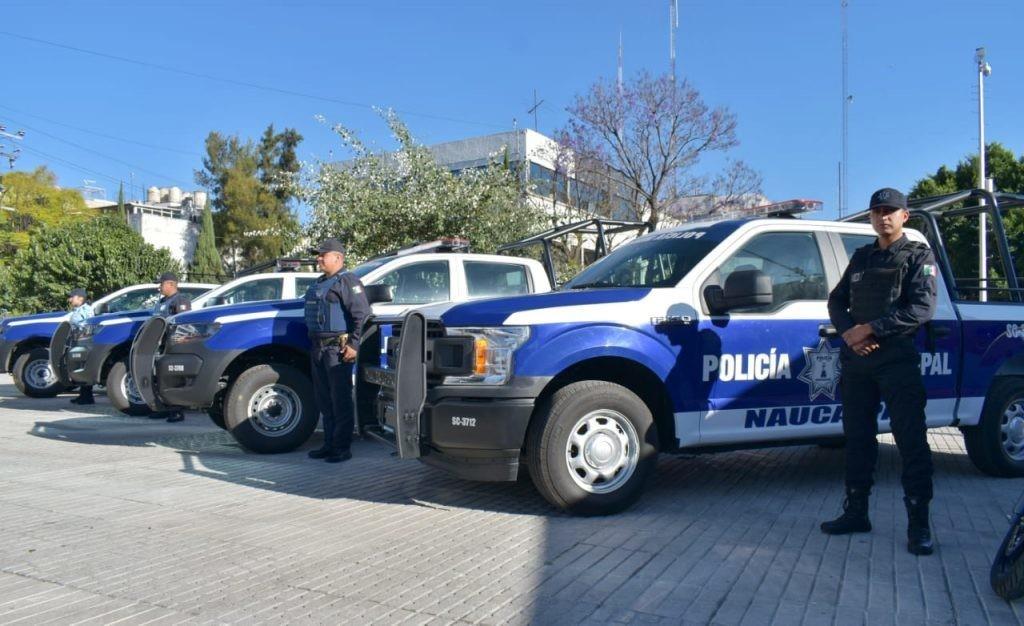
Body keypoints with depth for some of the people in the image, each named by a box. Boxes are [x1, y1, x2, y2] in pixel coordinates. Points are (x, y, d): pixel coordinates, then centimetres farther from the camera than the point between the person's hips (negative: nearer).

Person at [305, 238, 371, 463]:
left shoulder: (347, 281, -8)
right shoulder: (319, 283, 21)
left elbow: (362, 315, -16)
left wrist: (354, 345, -21)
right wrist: (313, 343, 21)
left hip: (337, 349, -9)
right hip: (318, 348, 10)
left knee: (341, 401, -5)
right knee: (324, 401, 13)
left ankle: (342, 448, 0)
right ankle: (329, 444, 22)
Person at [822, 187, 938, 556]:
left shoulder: (918, 256, 2)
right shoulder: (861, 257, 18)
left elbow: (922, 308, -12)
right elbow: (836, 300, 14)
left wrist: (870, 328, -16)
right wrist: (849, 333, -6)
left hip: (898, 361, -5)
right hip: (855, 361, 6)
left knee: (912, 442, -6)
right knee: (857, 439, 10)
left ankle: (919, 524, -1)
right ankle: (856, 512, 19)